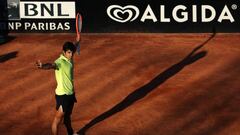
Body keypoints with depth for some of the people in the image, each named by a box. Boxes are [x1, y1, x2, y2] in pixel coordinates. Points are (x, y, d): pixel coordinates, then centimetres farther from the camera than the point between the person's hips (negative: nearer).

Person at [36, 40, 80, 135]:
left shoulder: (70, 60, 1)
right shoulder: (60, 62, -23)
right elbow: (52, 65, -46)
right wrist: (42, 66, -69)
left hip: (70, 93, 8)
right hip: (62, 95, -8)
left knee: (67, 116, 26)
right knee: (58, 118, -1)